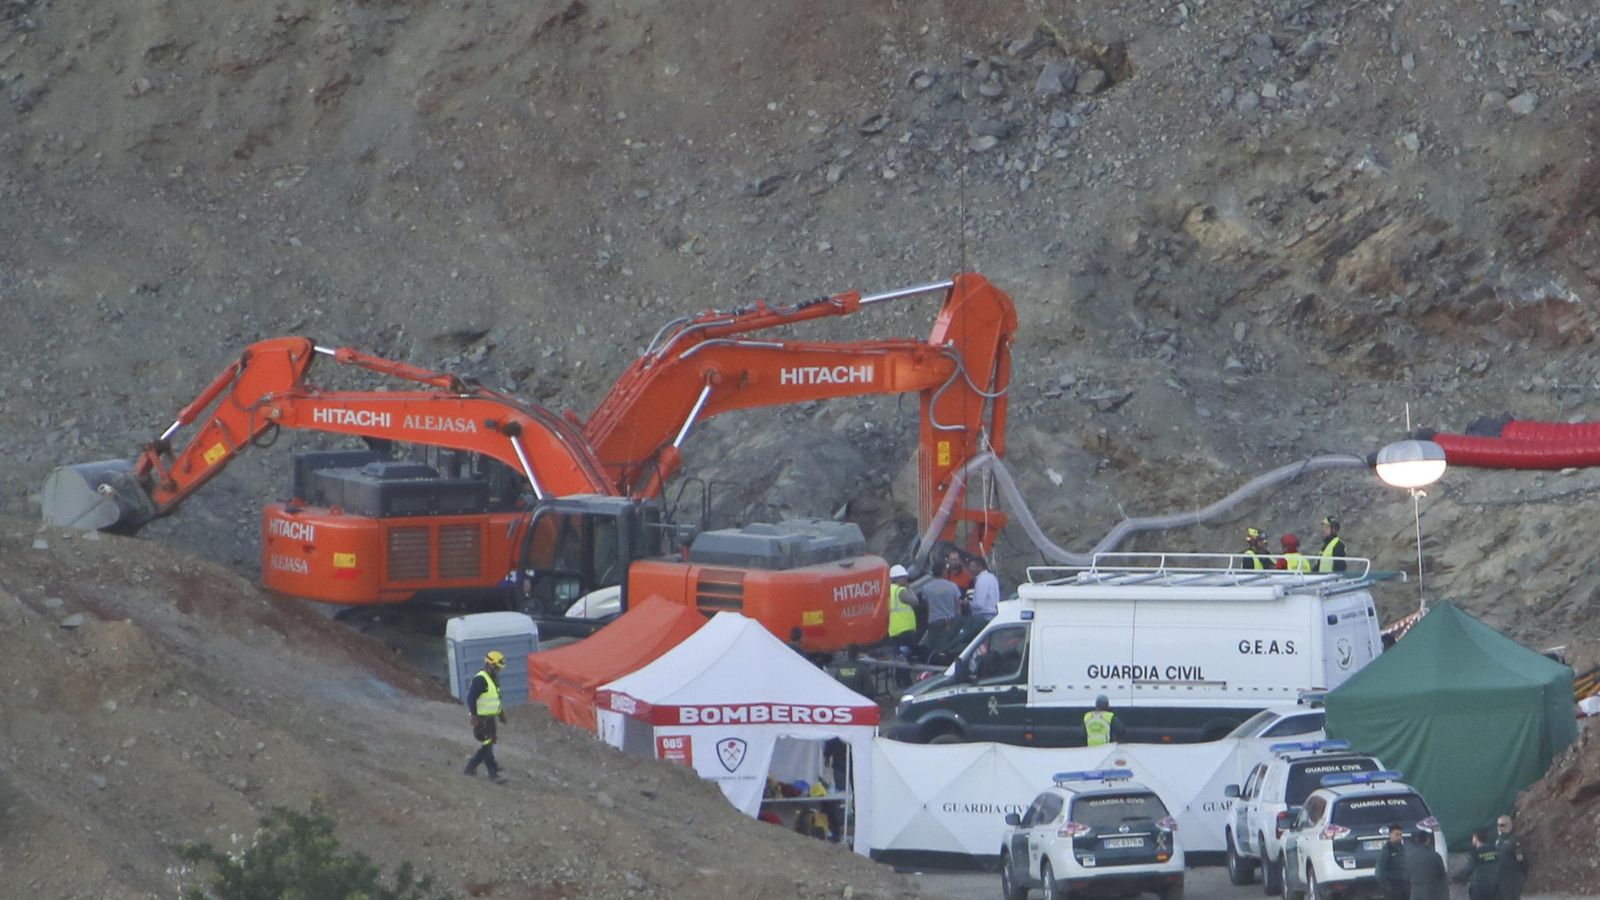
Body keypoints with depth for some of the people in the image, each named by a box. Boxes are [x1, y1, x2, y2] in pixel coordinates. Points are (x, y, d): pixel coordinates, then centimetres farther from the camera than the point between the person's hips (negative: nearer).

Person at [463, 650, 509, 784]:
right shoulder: (480, 680, -19)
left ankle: (470, 768, 23)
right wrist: (475, 717, -24)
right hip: (482, 720, -10)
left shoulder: (493, 678, 11)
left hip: (490, 718, 10)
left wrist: (500, 712, 25)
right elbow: (471, 699, -22)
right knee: (487, 745, -6)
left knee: (487, 746, 13)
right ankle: (493, 774, -3)